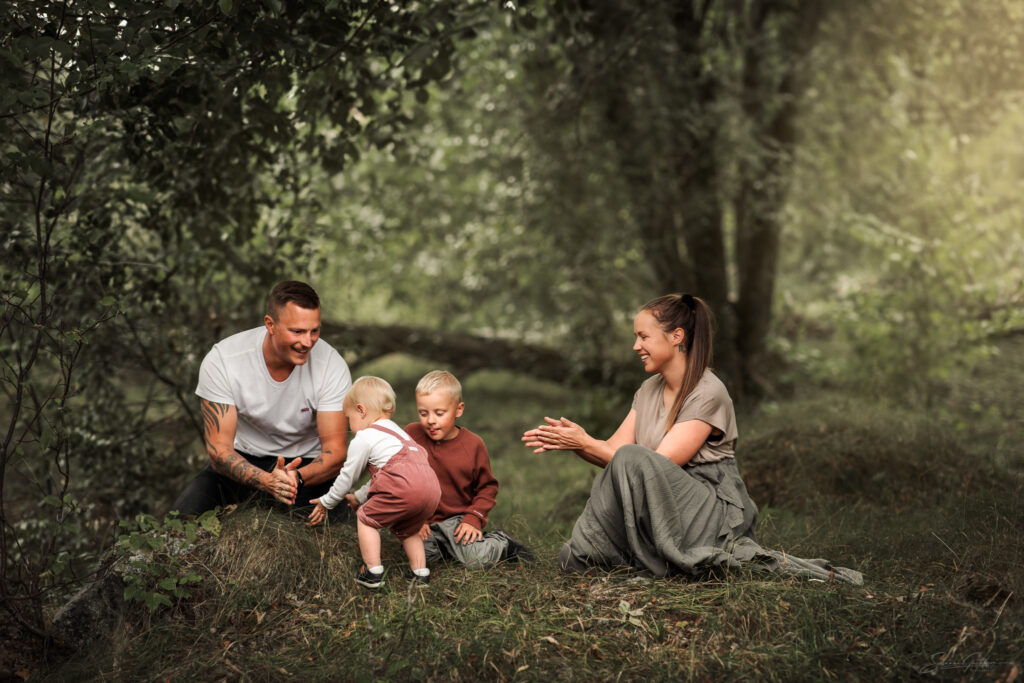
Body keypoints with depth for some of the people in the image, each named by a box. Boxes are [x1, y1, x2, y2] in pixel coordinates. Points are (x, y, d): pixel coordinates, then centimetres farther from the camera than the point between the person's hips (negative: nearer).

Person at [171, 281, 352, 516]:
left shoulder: (332, 366, -19)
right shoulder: (221, 361, -20)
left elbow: (335, 450, -18)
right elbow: (219, 448, -21)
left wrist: (298, 478, -42)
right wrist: (267, 480, -41)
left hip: (306, 465, 0)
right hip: (243, 461, 1)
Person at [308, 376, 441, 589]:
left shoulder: (363, 439, 10)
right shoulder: (396, 432, 36)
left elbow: (347, 476, 18)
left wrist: (326, 502, 32)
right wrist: (360, 497, 53)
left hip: (404, 487, -8)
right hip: (432, 488, 8)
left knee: (366, 518, 9)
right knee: (407, 530, 28)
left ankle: (372, 572, 3)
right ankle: (420, 573, 21)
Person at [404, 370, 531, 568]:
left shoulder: (473, 444, -6)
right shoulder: (411, 435, -5)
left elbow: (487, 487, 4)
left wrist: (473, 519, -10)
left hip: (458, 518, -2)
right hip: (422, 520, 2)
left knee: (477, 559, -23)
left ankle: (503, 542, 10)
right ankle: (447, 546, 9)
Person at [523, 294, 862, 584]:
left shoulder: (708, 394, -14)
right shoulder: (649, 390, 13)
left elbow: (660, 464, -19)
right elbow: (613, 450, 6)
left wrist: (585, 443, -18)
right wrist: (573, 441, -13)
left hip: (713, 513, -8)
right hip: (667, 505, 8)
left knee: (633, 460, -32)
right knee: (572, 559, -10)